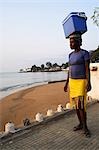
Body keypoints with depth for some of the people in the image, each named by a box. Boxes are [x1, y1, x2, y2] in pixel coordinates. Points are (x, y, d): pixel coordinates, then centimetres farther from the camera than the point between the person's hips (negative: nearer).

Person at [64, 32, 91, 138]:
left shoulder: (85, 53, -9)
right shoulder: (71, 55, 11)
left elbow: (87, 69, -14)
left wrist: (89, 83, -22)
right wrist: (67, 83, 13)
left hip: (81, 82, -7)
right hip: (72, 82, 7)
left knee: (81, 105, -11)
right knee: (76, 104, 10)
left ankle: (85, 127, 6)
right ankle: (81, 124, 24)